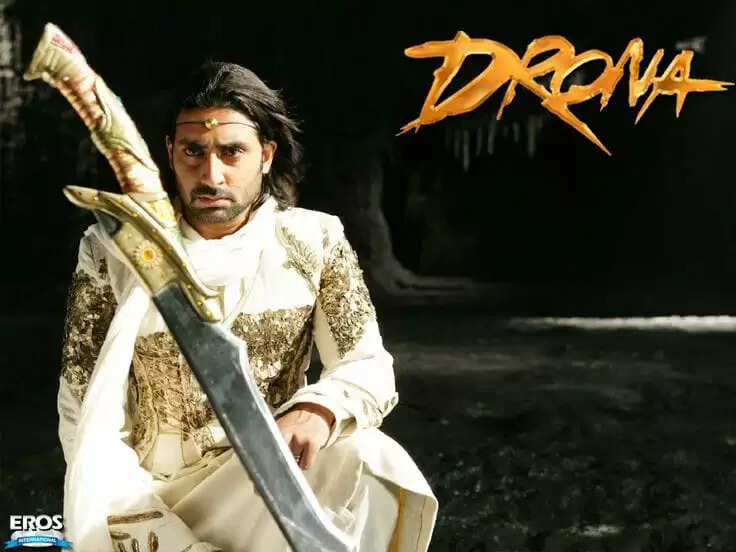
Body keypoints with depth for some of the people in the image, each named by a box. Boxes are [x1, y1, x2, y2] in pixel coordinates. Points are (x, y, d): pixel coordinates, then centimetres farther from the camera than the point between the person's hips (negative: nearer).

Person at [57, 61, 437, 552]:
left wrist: (318, 410, -31)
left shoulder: (315, 242, -3)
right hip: (152, 500, 0)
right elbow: (88, 419, -7)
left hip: (269, 485, 1)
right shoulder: (113, 250, -6)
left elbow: (370, 368, -6)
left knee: (371, 461, -28)